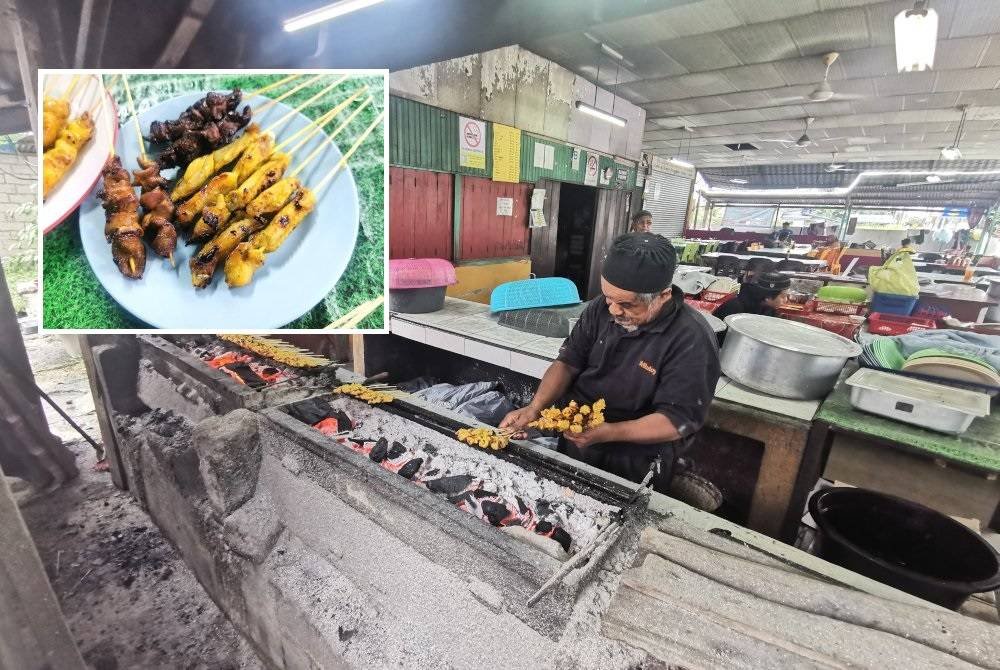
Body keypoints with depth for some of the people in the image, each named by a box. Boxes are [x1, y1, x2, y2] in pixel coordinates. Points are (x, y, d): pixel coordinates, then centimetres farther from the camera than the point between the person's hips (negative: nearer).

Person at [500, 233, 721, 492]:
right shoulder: (602, 307, -3)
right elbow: (568, 363, 0)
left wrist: (606, 433, -31)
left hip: (633, 458, -5)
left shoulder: (692, 341, -20)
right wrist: (535, 407, -16)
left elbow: (677, 421, -19)